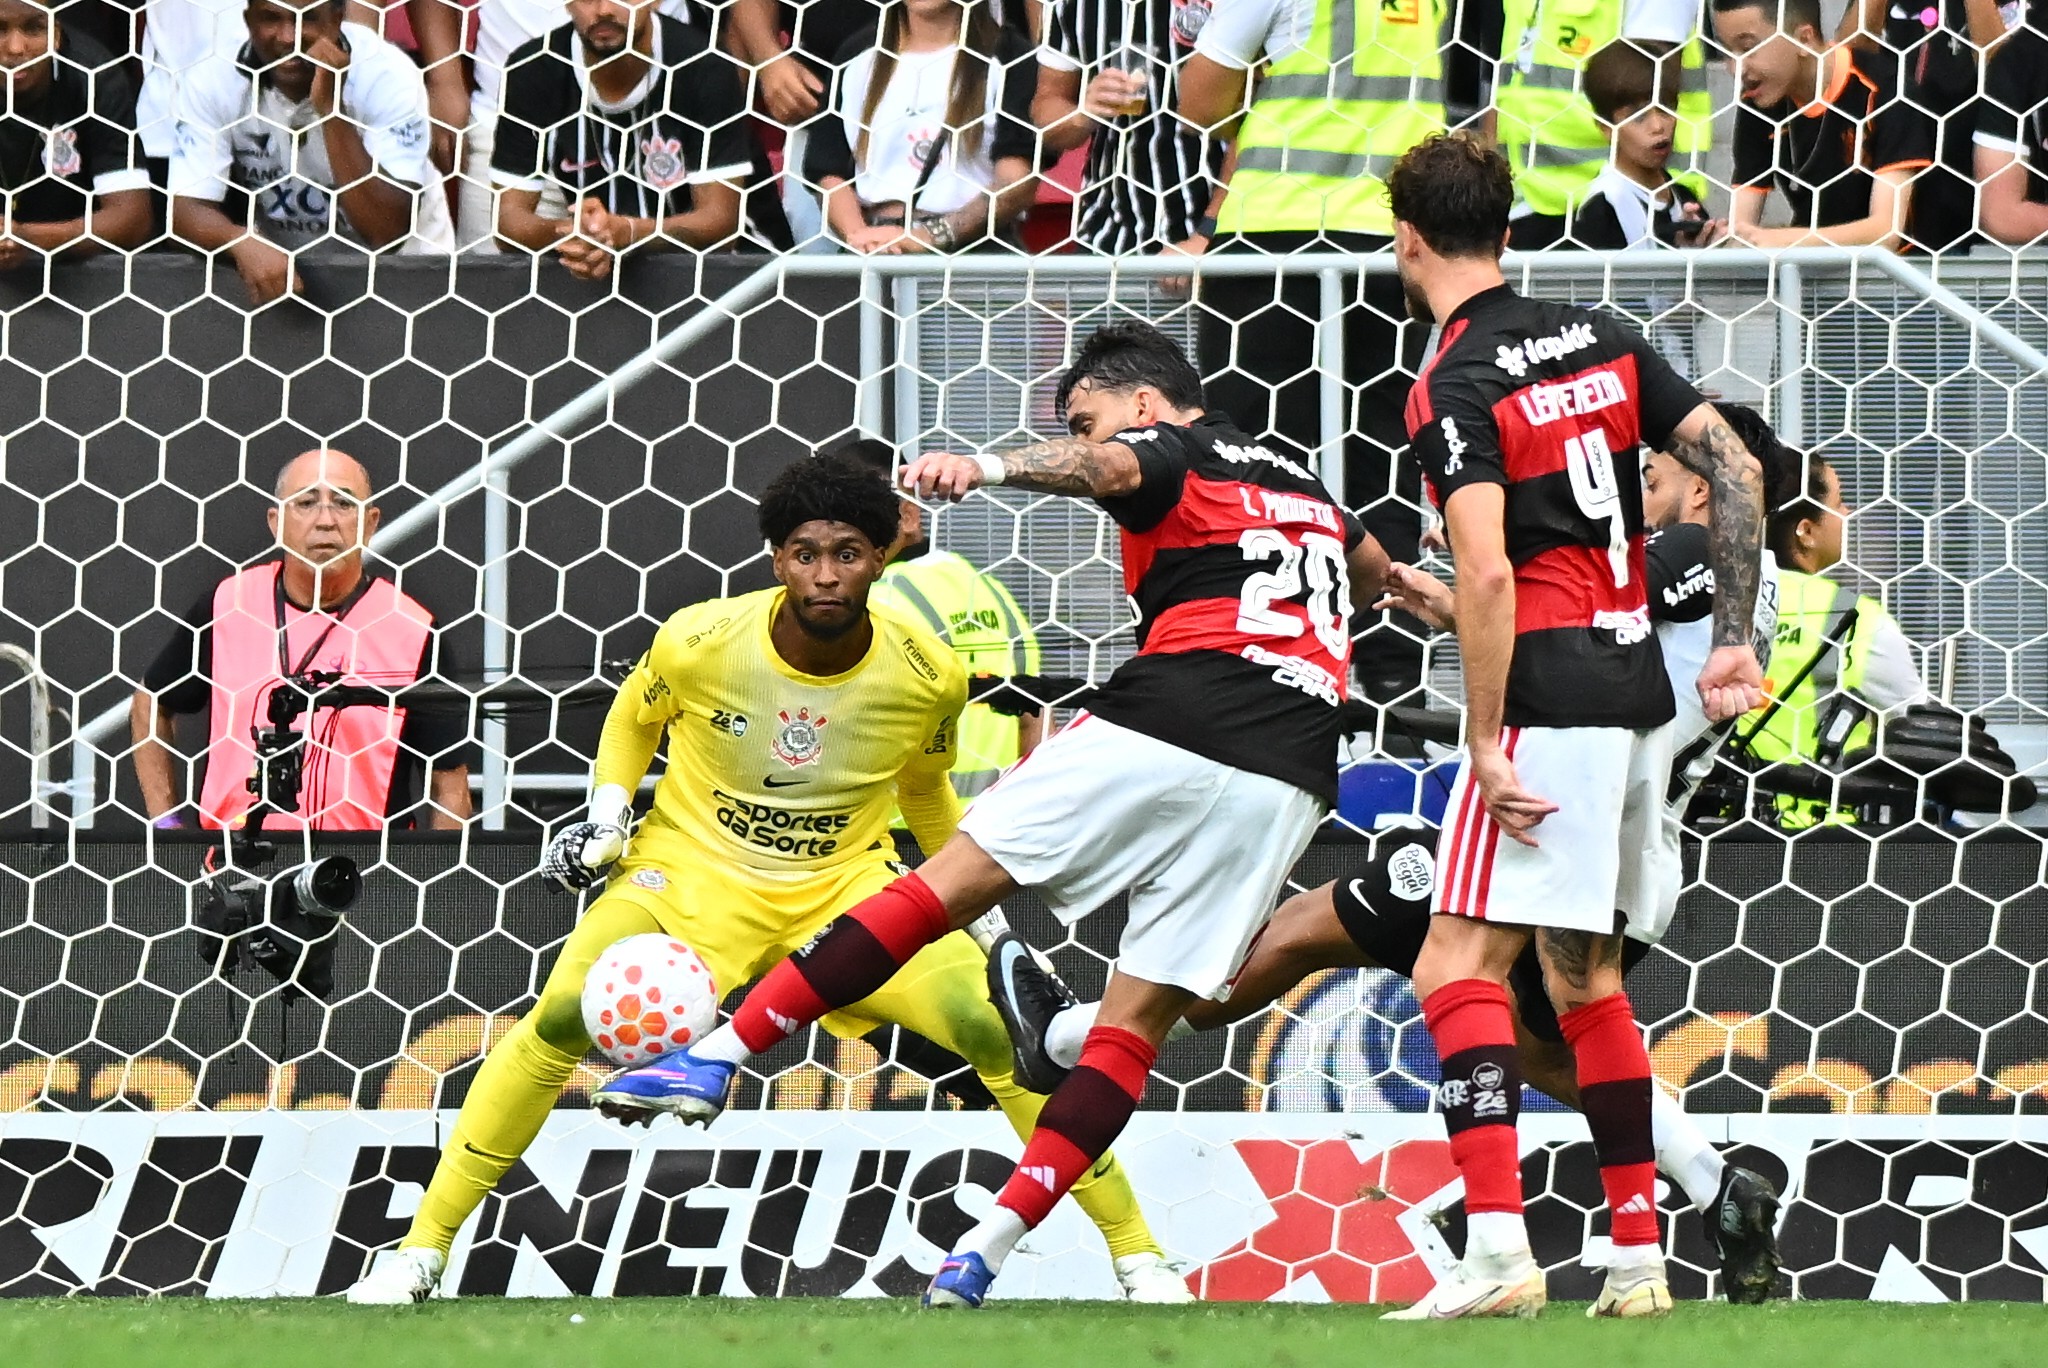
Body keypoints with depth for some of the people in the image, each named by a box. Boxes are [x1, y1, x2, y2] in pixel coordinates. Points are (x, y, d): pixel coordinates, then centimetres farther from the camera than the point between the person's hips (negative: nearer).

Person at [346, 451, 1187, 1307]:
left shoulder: (928, 676, -12)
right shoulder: (699, 642, -16)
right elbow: (634, 717, 7)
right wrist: (607, 817, -6)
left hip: (849, 884, 1)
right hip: (691, 874, -1)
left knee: (996, 1028, -19)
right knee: (563, 1017, -26)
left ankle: (1137, 1258, -2)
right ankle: (420, 1251, -13)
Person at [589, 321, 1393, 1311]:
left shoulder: (1177, 453, 7)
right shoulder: (1304, 485, 30)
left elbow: (1098, 467, -19)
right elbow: (1374, 571, 53)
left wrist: (989, 466, -38)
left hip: (1164, 727, -6)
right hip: (1293, 777, 6)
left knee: (952, 880, -1)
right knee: (1143, 1013, 6)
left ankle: (721, 1055, -6)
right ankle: (987, 1249, -2)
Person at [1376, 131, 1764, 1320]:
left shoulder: (1455, 387, -11)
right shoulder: (1601, 342, 11)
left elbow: (1488, 574, -21)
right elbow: (1735, 469, 9)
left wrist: (1486, 741, -17)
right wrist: (1736, 641, 12)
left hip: (1553, 701, -8)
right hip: (1640, 684, 8)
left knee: (1461, 966, -11)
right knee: (1587, 976, 17)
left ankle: (1499, 1246, -25)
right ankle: (1639, 1257, 16)